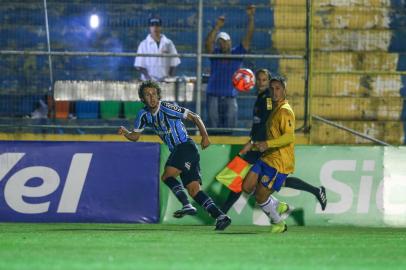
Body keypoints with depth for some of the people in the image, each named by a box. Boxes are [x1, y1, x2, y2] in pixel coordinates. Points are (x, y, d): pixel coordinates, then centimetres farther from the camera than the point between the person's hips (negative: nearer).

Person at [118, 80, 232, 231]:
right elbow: (135, 136, 16)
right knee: (194, 190, -4)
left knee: (167, 176, -21)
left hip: (186, 146, -7)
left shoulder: (167, 108, -12)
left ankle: (187, 205, -25)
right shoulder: (144, 115, 8)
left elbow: (194, 117, -8)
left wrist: (204, 136, -17)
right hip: (176, 151, 7)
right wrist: (124, 132, -5)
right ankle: (220, 216, -10)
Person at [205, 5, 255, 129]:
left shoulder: (237, 53, 4)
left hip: (230, 98, 1)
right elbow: (208, 42, -18)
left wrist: (251, 18, -15)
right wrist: (217, 26, -29)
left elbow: (248, 37, -3)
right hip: (214, 96, -1)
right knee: (214, 128, -1)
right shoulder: (215, 54, 1)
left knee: (230, 129, 1)